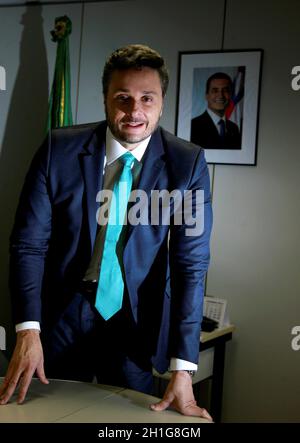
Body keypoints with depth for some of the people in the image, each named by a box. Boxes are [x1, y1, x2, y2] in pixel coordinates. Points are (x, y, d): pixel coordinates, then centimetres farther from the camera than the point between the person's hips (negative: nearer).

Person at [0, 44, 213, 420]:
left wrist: (182, 369, -19)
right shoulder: (60, 149, -9)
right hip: (63, 314, 1)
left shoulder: (187, 163, -11)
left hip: (136, 321, 0)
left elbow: (191, 263, -13)